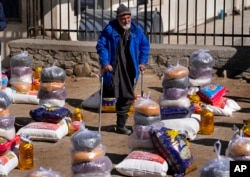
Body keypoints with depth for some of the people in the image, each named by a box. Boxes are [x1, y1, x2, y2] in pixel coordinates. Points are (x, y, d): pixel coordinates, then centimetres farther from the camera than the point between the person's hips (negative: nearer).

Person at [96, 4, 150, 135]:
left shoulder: (136, 30, 1)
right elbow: (101, 45, -7)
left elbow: (145, 46, 13)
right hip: (113, 68, -3)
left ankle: (121, 125, 16)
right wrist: (105, 63, -15)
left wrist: (142, 62, 7)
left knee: (127, 96, 5)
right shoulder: (110, 29, -9)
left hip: (130, 70, 3)